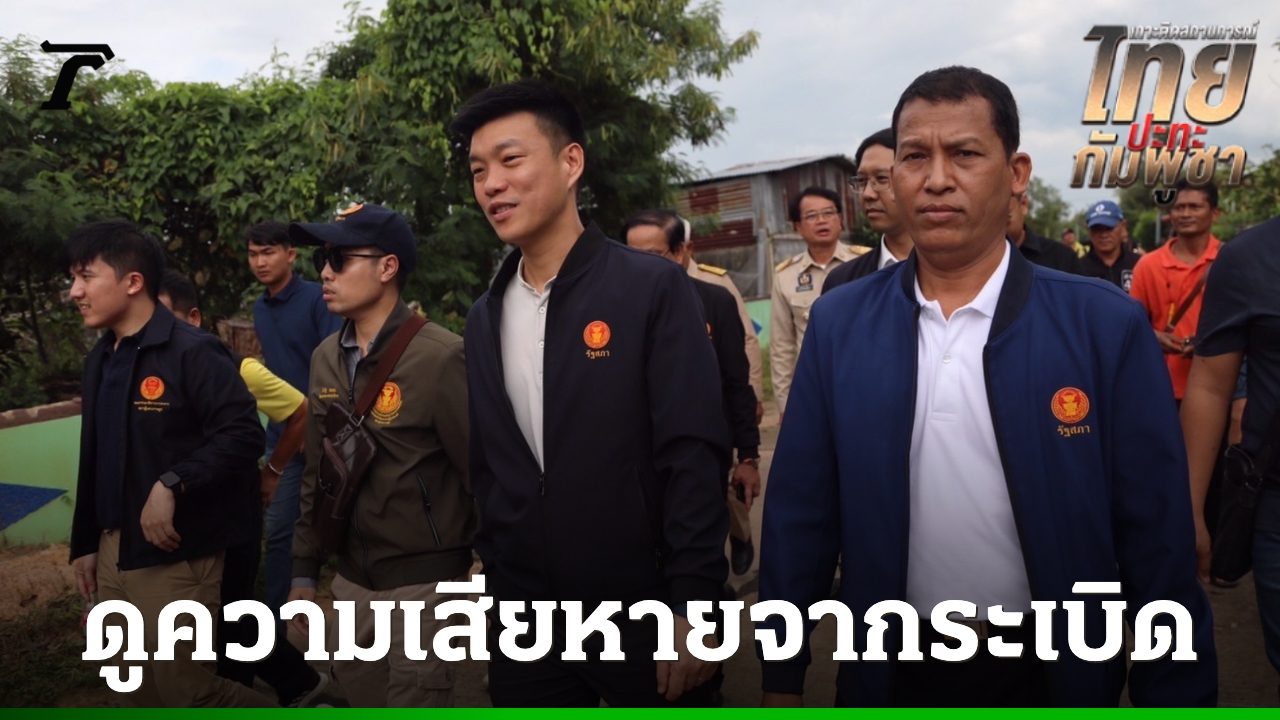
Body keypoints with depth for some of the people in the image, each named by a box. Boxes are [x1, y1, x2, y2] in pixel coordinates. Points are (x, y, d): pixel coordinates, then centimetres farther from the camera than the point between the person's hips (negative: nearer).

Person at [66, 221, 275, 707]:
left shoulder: (192, 352, -15)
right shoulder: (99, 361, 11)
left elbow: (243, 434, -23)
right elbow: (95, 459, 17)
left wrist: (172, 484, -28)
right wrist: (85, 543, 18)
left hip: (174, 555, -8)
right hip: (113, 551, 8)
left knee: (186, 692, 0)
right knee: (139, 693, 19)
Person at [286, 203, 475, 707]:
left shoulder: (440, 357, -18)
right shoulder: (326, 359, 5)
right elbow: (316, 473, 12)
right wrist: (305, 570, 14)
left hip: (423, 583, -7)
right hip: (352, 580, 7)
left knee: (415, 704, 5)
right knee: (356, 697, 19)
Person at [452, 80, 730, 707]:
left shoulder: (654, 289, -10)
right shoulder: (484, 319, 6)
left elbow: (694, 458, -14)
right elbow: (486, 467, 9)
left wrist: (691, 611, -16)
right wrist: (493, 576, 8)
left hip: (645, 622, -4)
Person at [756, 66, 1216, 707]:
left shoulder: (1106, 326, -11)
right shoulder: (839, 324, -7)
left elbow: (1155, 539, -6)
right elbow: (799, 513, -3)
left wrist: (1175, 695, -3)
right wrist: (782, 679, 1)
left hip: (1051, 675, -1)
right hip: (892, 675, 1)